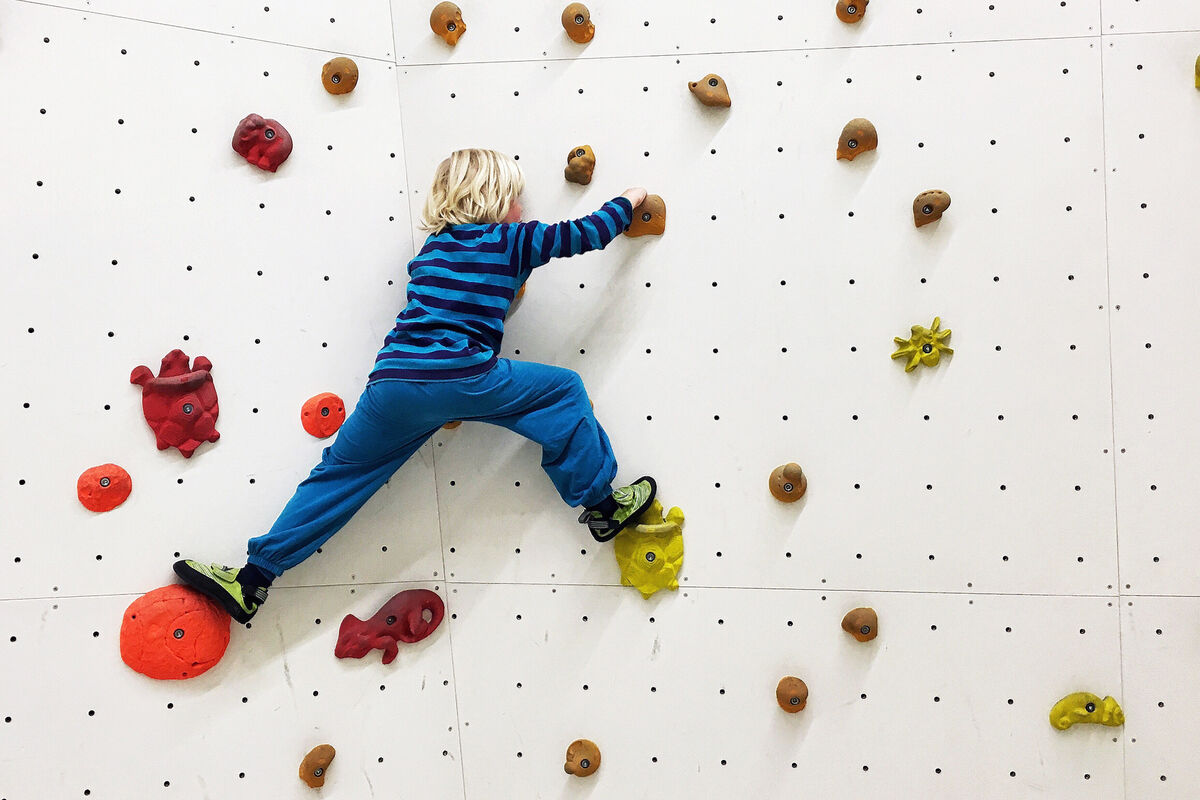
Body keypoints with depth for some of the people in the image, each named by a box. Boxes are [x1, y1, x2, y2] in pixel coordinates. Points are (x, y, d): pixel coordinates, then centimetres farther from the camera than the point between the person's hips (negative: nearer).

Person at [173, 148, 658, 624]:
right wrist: (629, 201, 34)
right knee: (564, 390, 15)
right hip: (464, 379, -4)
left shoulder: (431, 247, 25)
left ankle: (252, 579, 13)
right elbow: (587, 233, 17)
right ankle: (603, 506, 17)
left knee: (338, 476, 14)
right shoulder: (513, 241, 12)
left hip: (392, 385, 4)